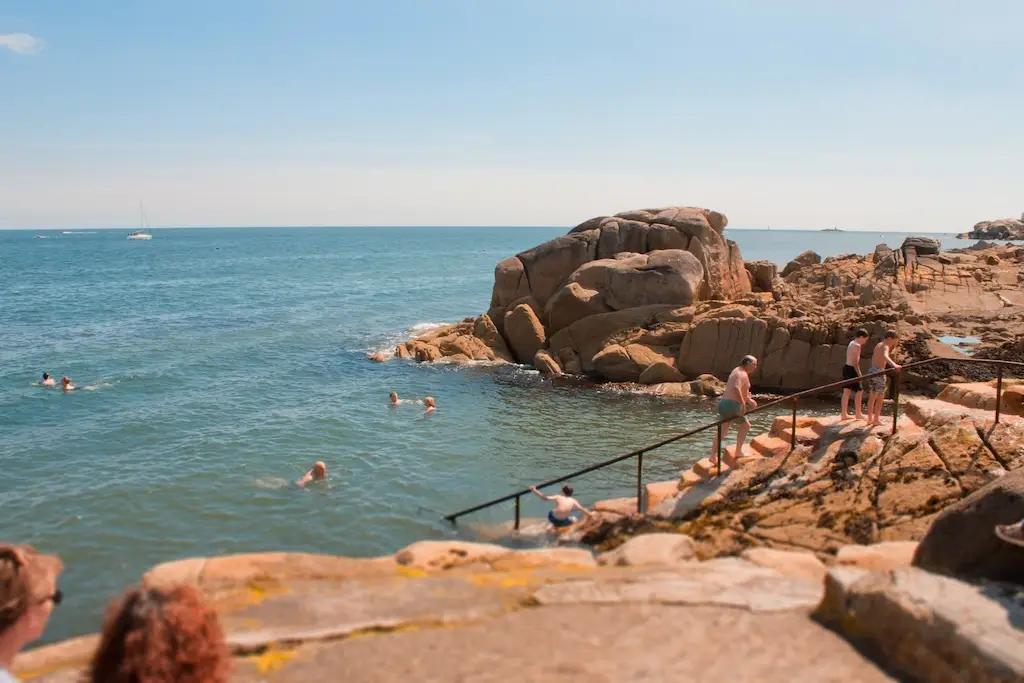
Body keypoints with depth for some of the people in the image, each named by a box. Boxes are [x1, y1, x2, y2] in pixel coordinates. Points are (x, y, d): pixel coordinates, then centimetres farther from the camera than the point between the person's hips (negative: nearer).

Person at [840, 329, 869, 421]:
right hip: (852, 369, -9)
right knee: (860, 391, 4)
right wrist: (859, 374, -20)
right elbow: (856, 362, -20)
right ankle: (858, 414, 11)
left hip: (846, 367, 9)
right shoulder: (857, 346, -15)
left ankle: (843, 414, 10)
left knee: (846, 391, 9)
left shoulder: (851, 343, 15)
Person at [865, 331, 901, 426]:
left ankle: (870, 419, 21)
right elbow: (885, 356, -37)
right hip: (878, 373, -9)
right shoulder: (885, 347, -13)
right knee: (880, 398, 3)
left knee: (872, 397, 16)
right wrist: (894, 365, -53)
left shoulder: (878, 345, 14)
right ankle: (876, 419, 6)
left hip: (871, 371, 9)